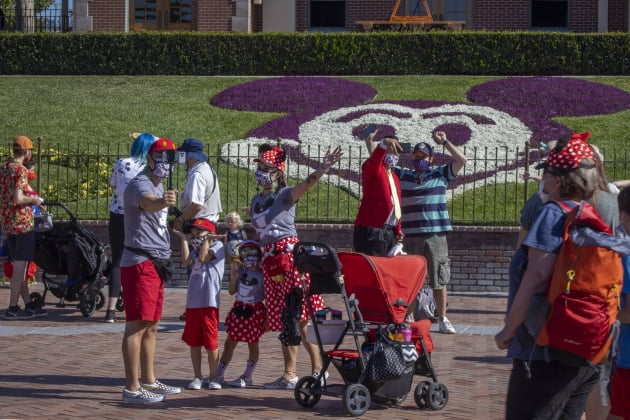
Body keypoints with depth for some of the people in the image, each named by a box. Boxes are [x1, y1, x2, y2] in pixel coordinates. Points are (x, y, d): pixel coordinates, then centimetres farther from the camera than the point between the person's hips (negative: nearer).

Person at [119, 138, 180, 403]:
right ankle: (132, 389, -11)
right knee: (137, 326, -10)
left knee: (151, 326, 15)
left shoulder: (158, 186, 16)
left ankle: (149, 382, 24)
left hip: (155, 264, 10)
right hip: (140, 263, -10)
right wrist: (163, 201, -59)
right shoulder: (140, 184, -14)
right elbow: (148, 203, -40)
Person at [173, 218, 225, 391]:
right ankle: (197, 376, 15)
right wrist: (184, 239, 3)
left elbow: (203, 258, -13)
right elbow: (187, 260, -2)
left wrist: (206, 240, -3)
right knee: (193, 341, 7)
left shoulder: (217, 245, 2)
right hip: (193, 301, 6)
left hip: (209, 301, -6)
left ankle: (214, 377, 9)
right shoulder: (195, 249, 19)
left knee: (210, 341, -1)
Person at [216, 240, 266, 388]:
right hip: (239, 309, 4)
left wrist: (267, 317, -7)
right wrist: (233, 279, -12)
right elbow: (232, 291, 7)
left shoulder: (262, 275, -6)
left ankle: (247, 377, 13)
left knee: (253, 344, 5)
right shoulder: (240, 272, 4)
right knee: (230, 343, 7)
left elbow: (267, 296, -4)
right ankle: (218, 375, 13)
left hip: (255, 311, -4)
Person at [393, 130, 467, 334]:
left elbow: (461, 160, 3)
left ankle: (442, 319, 9)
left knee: (440, 279, 2)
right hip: (410, 234, 1)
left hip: (436, 235, -1)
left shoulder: (440, 174, 10)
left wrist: (444, 142, -1)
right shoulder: (402, 175, 12)